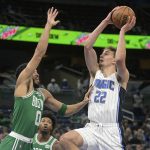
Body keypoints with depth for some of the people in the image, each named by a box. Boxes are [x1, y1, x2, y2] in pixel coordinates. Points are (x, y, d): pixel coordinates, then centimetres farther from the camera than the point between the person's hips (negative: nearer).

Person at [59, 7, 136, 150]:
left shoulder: (121, 77, 5)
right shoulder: (95, 73, 16)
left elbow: (120, 59, -19)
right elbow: (87, 46, 5)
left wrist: (122, 31, -6)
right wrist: (105, 22, 4)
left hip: (112, 131, -4)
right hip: (92, 128, 4)